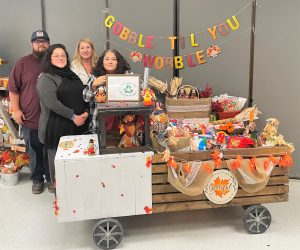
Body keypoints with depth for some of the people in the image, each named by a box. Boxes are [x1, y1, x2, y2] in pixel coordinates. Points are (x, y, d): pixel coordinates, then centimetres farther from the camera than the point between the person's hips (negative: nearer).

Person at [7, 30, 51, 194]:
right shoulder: (23, 63, 0)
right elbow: (13, 88, 0)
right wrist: (15, 109, -6)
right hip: (30, 117, -1)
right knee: (34, 151, 10)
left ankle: (51, 178, 27)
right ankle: (37, 179, 27)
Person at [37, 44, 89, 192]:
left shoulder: (72, 75, 16)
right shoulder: (46, 78, -6)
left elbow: (83, 95, 18)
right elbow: (52, 102, -18)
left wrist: (86, 112, -1)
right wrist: (73, 116, -18)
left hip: (78, 125, 6)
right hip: (56, 127, -6)